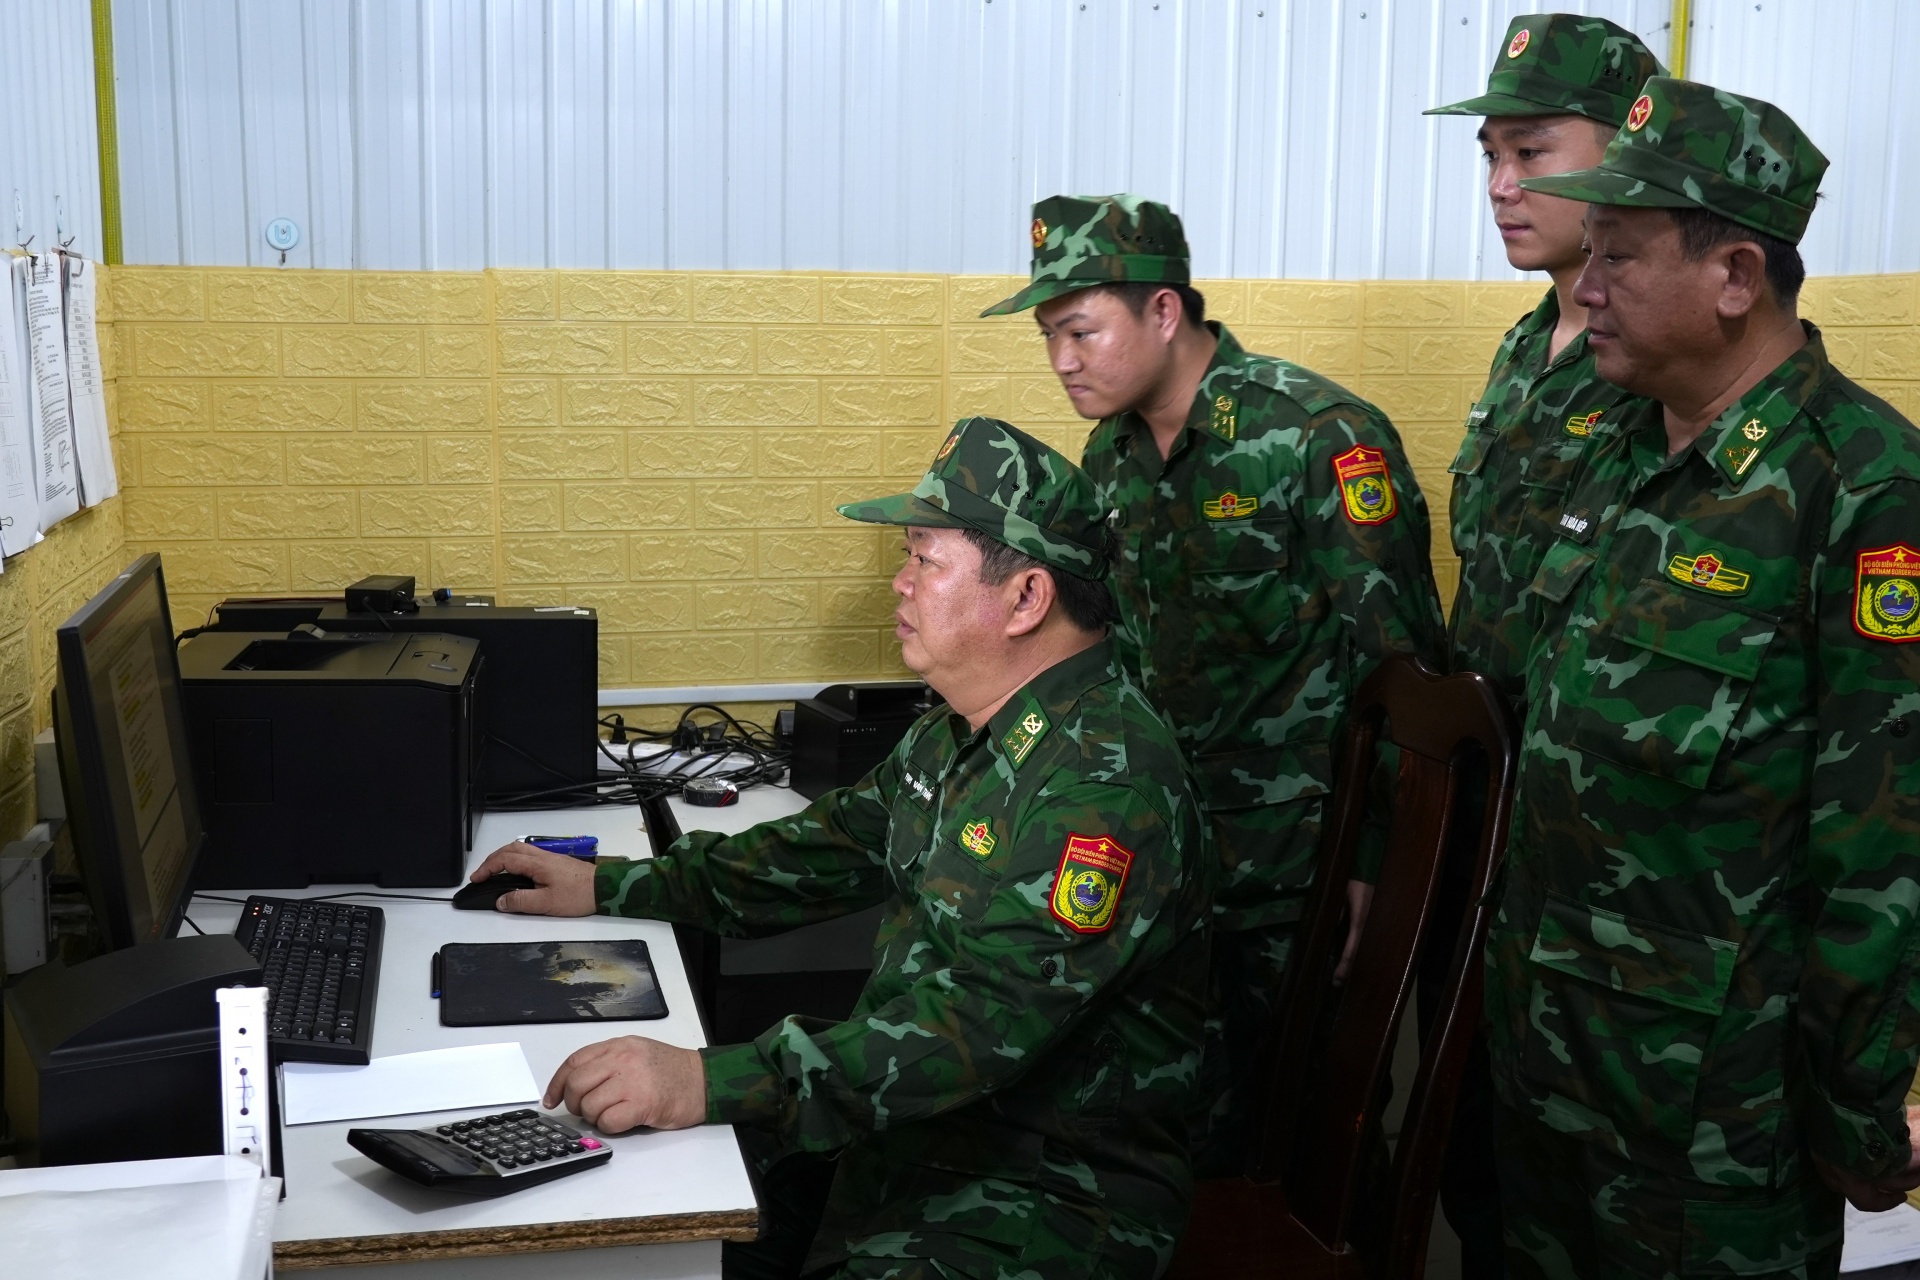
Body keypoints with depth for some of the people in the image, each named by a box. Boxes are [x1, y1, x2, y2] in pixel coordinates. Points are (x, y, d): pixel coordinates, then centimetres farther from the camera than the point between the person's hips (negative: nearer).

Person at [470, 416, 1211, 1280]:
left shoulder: (1103, 780, -24)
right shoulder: (958, 732, 8)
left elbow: (986, 1020, -33)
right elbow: (836, 847, 18)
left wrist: (711, 1085, -38)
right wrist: (611, 887, 14)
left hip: (1053, 1190, -9)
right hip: (905, 1118, 9)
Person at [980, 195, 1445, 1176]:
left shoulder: (1319, 434, -16)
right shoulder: (1113, 452, 7)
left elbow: (1400, 661, -16)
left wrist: (1379, 859, -16)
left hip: (1299, 851, -6)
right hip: (1170, 832, 7)